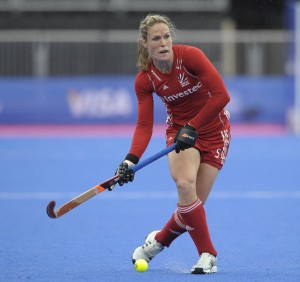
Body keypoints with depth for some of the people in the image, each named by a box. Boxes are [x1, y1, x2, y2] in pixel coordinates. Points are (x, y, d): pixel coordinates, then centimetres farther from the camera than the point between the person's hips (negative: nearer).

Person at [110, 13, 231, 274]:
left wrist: (192, 126, -26)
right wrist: (132, 159, -28)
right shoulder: (144, 79, -11)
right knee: (184, 183, -27)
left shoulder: (190, 56, -22)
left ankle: (159, 240, 23)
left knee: (195, 203, -7)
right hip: (179, 129, 2)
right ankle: (208, 255, -16)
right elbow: (144, 125, -12)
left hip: (213, 130, -2)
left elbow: (221, 95, -24)